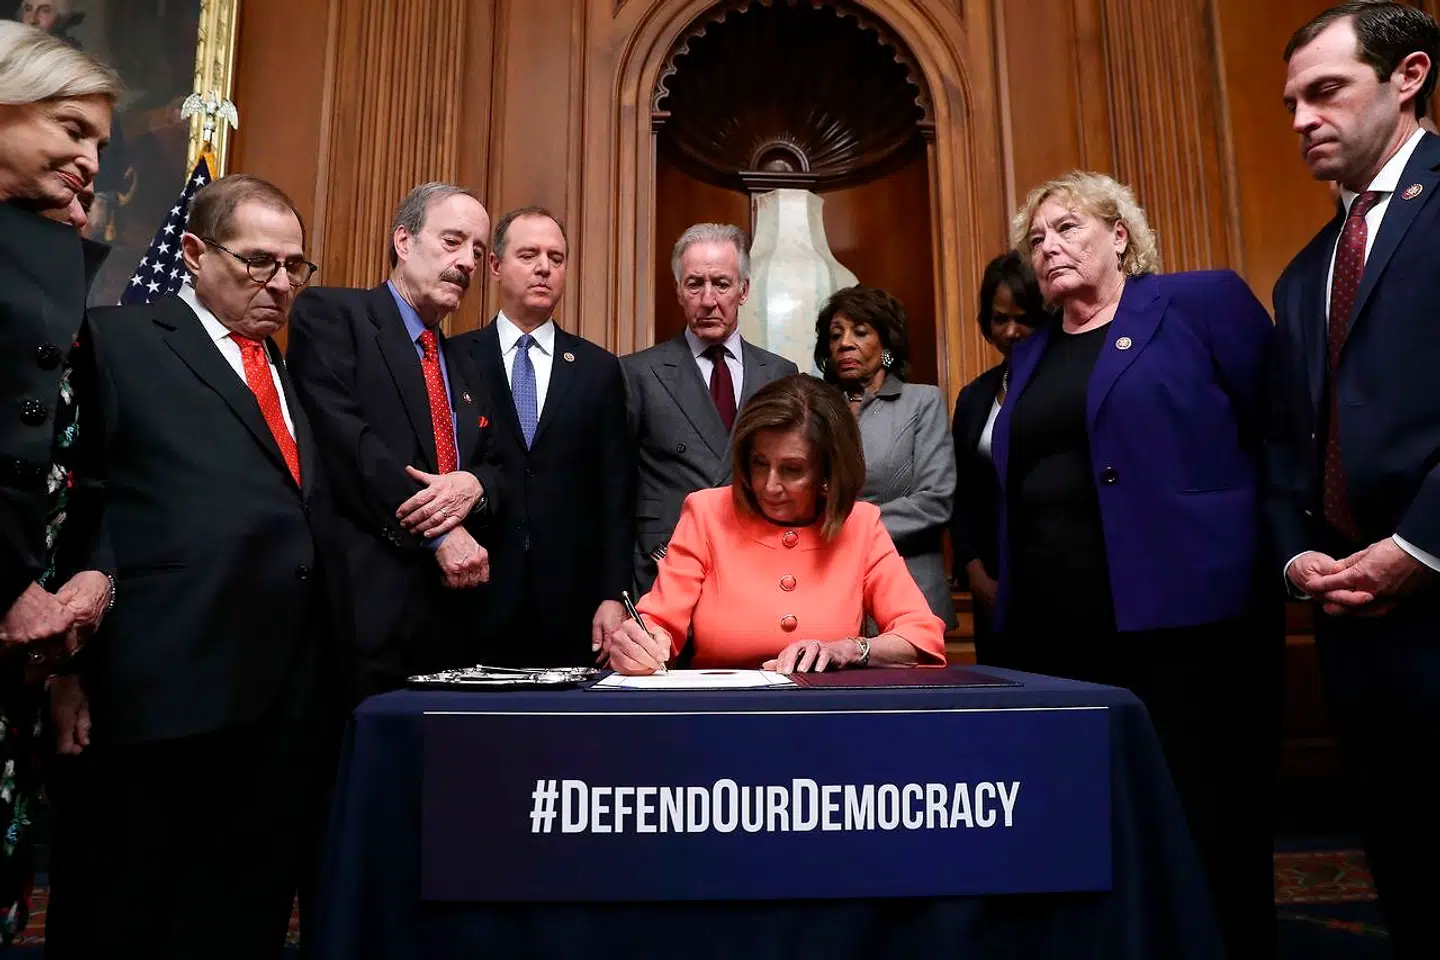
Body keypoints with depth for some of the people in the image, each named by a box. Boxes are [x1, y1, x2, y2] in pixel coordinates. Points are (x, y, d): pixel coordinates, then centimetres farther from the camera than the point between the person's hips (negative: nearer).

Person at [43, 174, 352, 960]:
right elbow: (70, 493, -4)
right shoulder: (119, 340, 3)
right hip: (166, 681, -5)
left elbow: (305, 518, 16)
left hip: (291, 684, 6)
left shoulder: (285, 367, 21)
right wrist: (94, 591, -15)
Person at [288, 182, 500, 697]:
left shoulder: (463, 367, 21)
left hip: (451, 614, 7)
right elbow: (343, 440, -13)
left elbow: (495, 467, 18)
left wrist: (474, 485, -7)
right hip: (364, 605, -6)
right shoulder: (329, 312, 0)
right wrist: (438, 534, -13)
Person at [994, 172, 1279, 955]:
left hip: (1184, 619, -5)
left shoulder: (1201, 303, 1)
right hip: (1054, 638, 6)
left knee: (1206, 839, 4)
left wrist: (1279, 554, -7)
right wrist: (1008, 607, 13)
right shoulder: (1030, 356, 17)